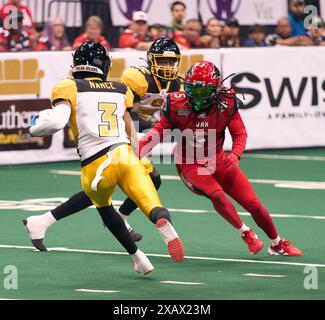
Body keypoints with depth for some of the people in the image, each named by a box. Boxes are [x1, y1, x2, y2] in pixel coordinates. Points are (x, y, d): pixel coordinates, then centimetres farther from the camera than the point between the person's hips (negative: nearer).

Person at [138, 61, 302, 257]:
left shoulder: (226, 104, -15)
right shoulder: (178, 105, -16)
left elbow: (240, 133, -5)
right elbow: (160, 131, -4)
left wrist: (235, 154, -25)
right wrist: (136, 150, -16)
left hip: (217, 161, 2)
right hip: (190, 165, -2)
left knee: (253, 203, -1)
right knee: (216, 195, -31)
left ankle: (278, 244, 22)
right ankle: (246, 233, -7)